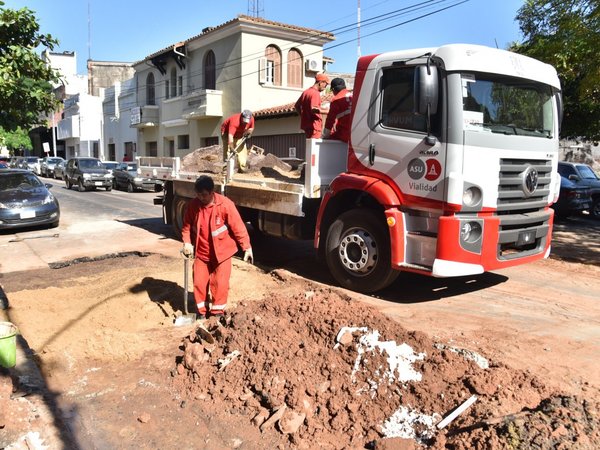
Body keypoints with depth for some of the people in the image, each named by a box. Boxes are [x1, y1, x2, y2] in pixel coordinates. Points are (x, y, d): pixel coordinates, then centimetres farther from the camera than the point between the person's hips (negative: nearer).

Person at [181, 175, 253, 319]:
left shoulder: (225, 204, -19)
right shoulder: (193, 205, -8)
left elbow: (238, 227, -16)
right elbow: (187, 226, 5)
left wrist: (247, 247, -17)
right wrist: (187, 242, -11)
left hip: (221, 252, -3)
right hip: (201, 253, 3)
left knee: (220, 283, 1)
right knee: (199, 282, 7)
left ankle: (218, 312, 20)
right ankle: (202, 311, 26)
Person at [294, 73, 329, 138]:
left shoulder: (306, 92, 15)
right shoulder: (315, 93, -13)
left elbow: (296, 106, 23)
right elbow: (313, 109, -27)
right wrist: (326, 111, -23)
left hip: (306, 125, 9)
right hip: (313, 126, -9)